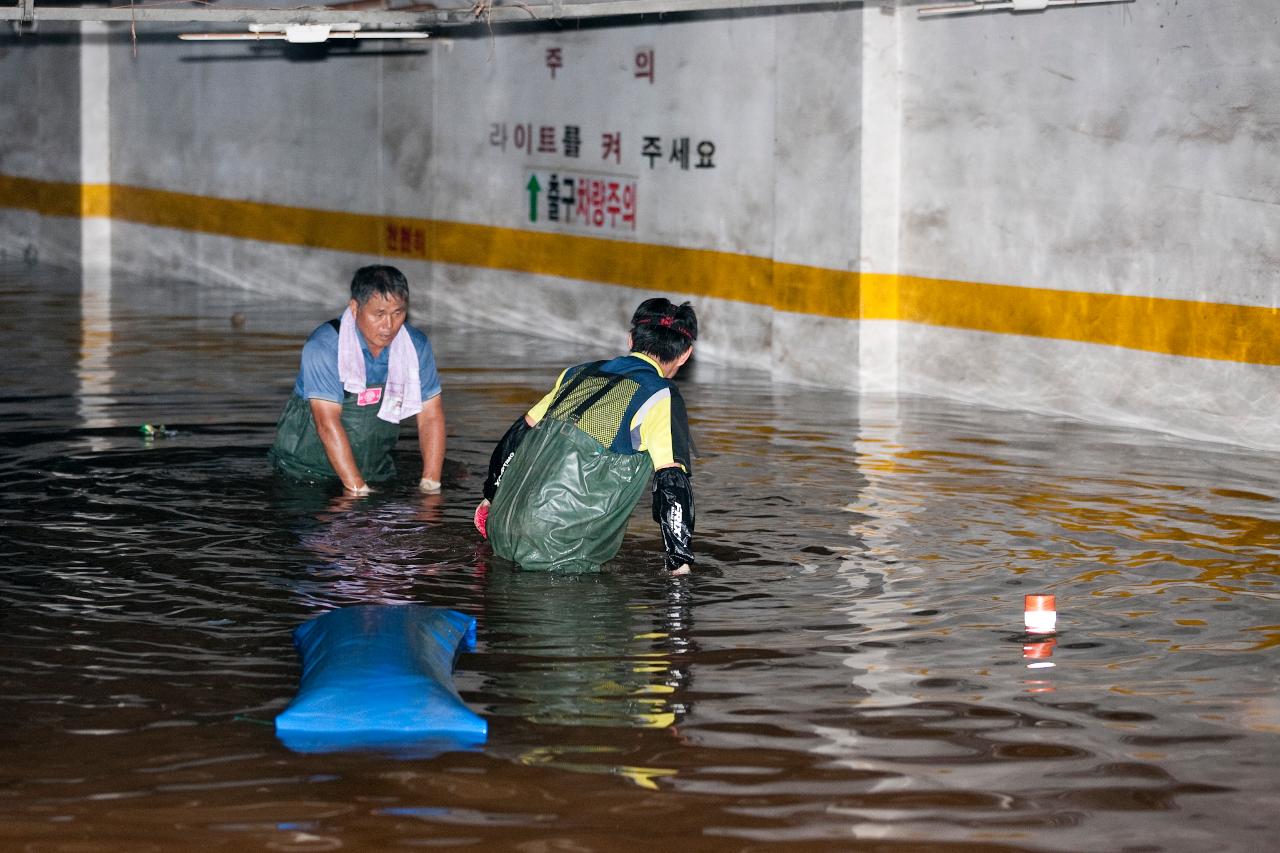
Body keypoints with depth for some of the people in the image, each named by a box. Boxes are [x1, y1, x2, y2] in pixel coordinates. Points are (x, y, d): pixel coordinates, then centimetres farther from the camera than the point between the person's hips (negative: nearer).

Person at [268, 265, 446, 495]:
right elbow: (327, 424, -23)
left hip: (374, 471, 3)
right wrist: (358, 490, -27)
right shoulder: (323, 347, -18)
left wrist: (430, 485, -11)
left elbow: (431, 417, 0)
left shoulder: (416, 346, -2)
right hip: (308, 470, -3)